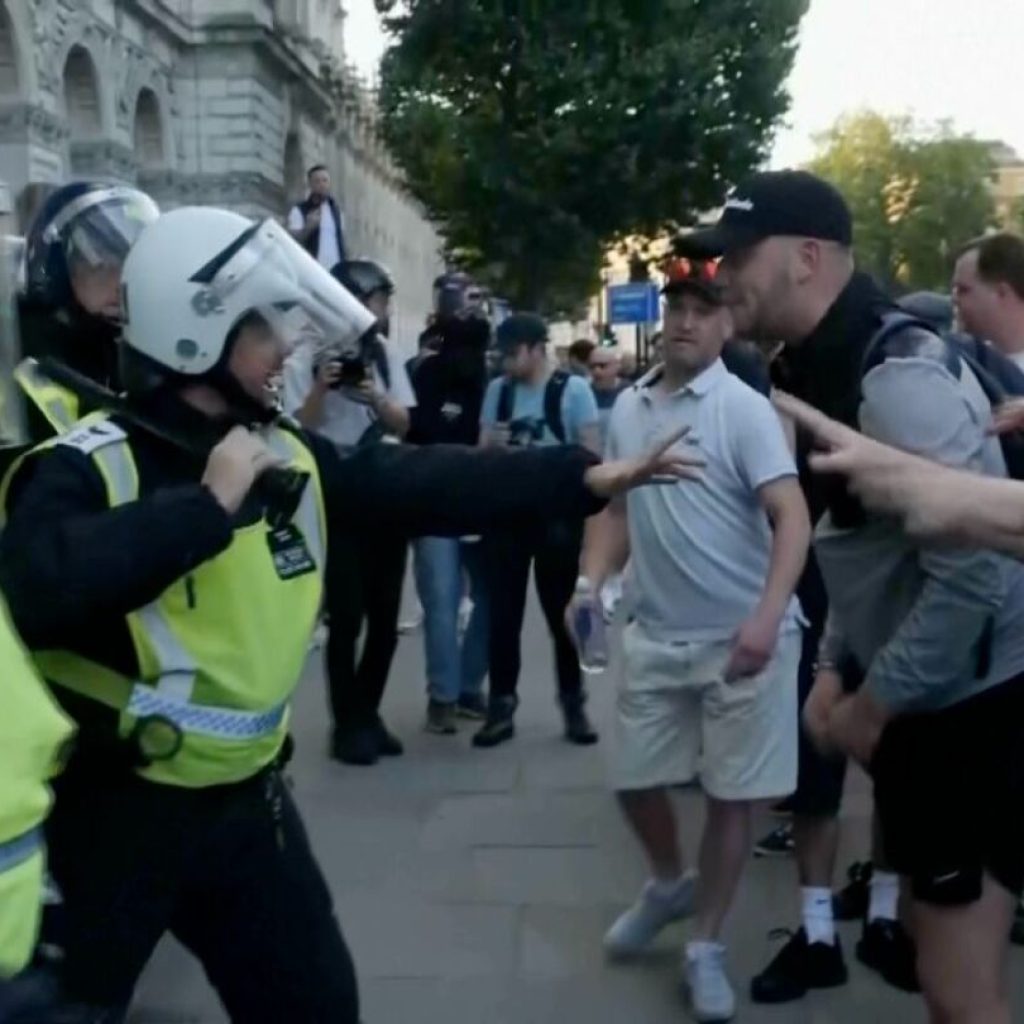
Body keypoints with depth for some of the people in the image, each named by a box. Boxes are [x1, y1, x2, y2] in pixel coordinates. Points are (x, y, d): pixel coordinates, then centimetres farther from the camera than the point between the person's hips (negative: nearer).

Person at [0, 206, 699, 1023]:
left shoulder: (289, 458, 2)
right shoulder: (88, 465, -17)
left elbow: (424, 484, -1)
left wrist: (585, 477, -4)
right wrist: (209, 501, -29)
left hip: (247, 798, 6)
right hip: (112, 809, -5)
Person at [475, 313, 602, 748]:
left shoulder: (573, 389, -5)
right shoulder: (497, 390, 7)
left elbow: (592, 455, -6)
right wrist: (492, 446, -13)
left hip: (557, 515, -3)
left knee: (563, 612, 7)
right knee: (502, 613, 5)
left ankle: (574, 704, 20)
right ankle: (501, 706, 14)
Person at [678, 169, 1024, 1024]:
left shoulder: (895, 373, -23)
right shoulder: (831, 366, 7)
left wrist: (874, 704, -17)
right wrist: (835, 667, 9)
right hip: (925, 695, 9)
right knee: (941, 950, 23)